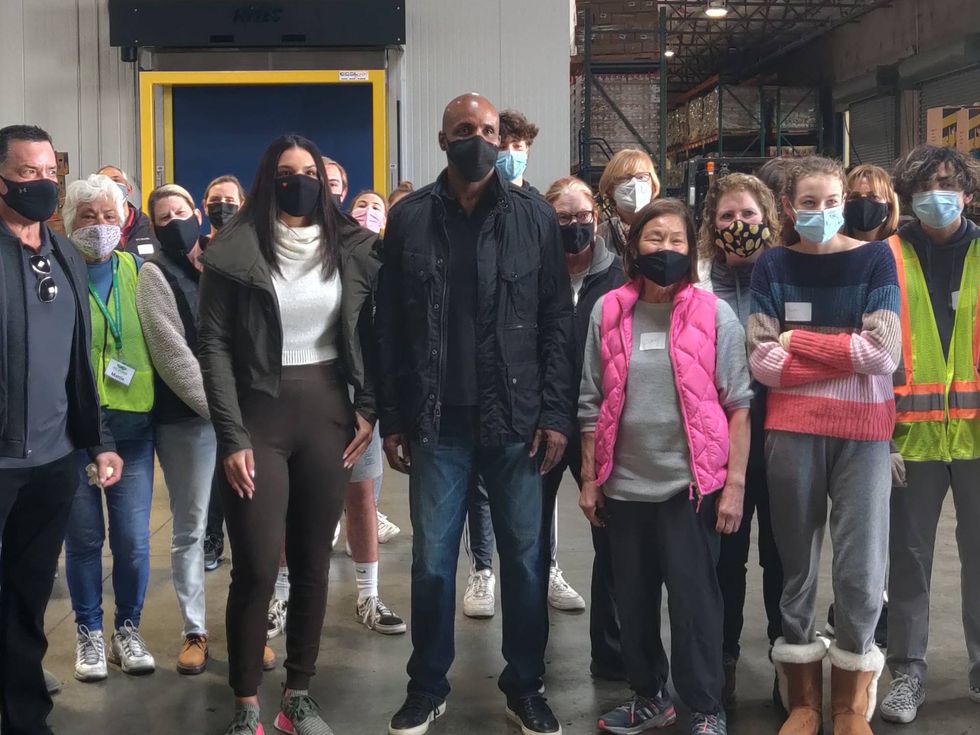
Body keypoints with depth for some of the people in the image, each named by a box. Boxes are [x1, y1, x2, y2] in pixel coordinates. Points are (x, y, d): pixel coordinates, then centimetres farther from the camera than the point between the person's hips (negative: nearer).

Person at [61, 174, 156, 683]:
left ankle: (127, 631, 21)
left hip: (132, 424, 1)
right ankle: (89, 634, 24)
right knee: (84, 537, 7)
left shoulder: (138, 270, 7)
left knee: (133, 539, 1)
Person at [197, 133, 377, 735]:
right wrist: (232, 436, -13)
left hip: (328, 414, 3)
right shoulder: (235, 251, -5)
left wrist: (368, 408, -1)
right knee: (257, 567, -5)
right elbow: (214, 346, -7)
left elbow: (370, 334, 10)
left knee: (314, 562, 9)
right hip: (259, 416, -3)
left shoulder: (352, 248, 5)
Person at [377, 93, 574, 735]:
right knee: (432, 562, 8)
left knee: (526, 558, 7)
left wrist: (557, 414, -5)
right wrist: (392, 420, 1)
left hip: (519, 420, 0)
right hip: (437, 424, 0)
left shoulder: (535, 217, 3)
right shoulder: (408, 219, 4)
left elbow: (558, 321, 1)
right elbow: (389, 327, 4)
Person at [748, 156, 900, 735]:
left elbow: (885, 354, -10)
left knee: (861, 568, -2)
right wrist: (848, 353, -10)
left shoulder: (875, 258, 4)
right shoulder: (772, 266, 6)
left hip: (864, 431, -1)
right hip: (793, 432, 1)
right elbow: (763, 362, -6)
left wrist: (799, 341, -8)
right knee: (796, 565, 7)